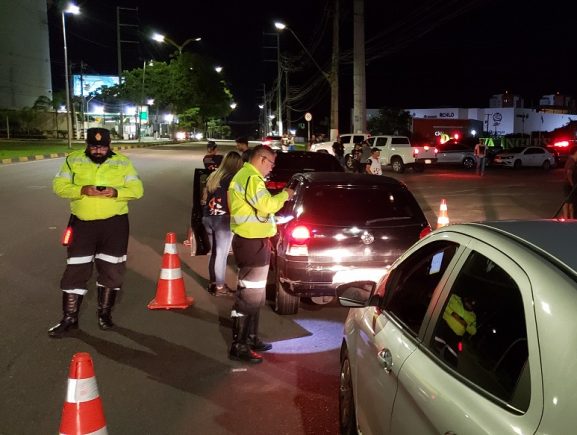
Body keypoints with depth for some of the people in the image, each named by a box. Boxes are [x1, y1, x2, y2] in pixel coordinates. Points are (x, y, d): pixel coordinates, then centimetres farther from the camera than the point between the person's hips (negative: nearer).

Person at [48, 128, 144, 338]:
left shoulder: (122, 162, 1)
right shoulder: (73, 160, 2)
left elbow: (137, 189, -3)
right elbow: (59, 186, -4)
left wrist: (116, 192, -22)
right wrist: (82, 190, -21)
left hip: (114, 224, 0)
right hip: (82, 224, 0)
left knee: (111, 270, 8)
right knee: (75, 271, 3)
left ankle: (105, 312, 26)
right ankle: (69, 318, 14)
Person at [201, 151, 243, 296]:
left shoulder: (213, 176, 11)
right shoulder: (232, 178, -11)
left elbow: (204, 197, 16)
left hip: (208, 218, 7)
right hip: (222, 219, -7)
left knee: (214, 252, 18)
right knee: (221, 254, 2)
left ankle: (212, 283, 25)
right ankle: (220, 287, 9)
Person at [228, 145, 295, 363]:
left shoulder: (245, 175, 19)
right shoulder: (251, 178, -17)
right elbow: (266, 205, -24)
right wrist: (285, 195, -8)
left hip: (252, 241, 11)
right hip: (252, 243, -11)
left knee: (254, 294, 19)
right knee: (248, 295, -7)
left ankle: (250, 338, 30)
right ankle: (238, 346, -2)